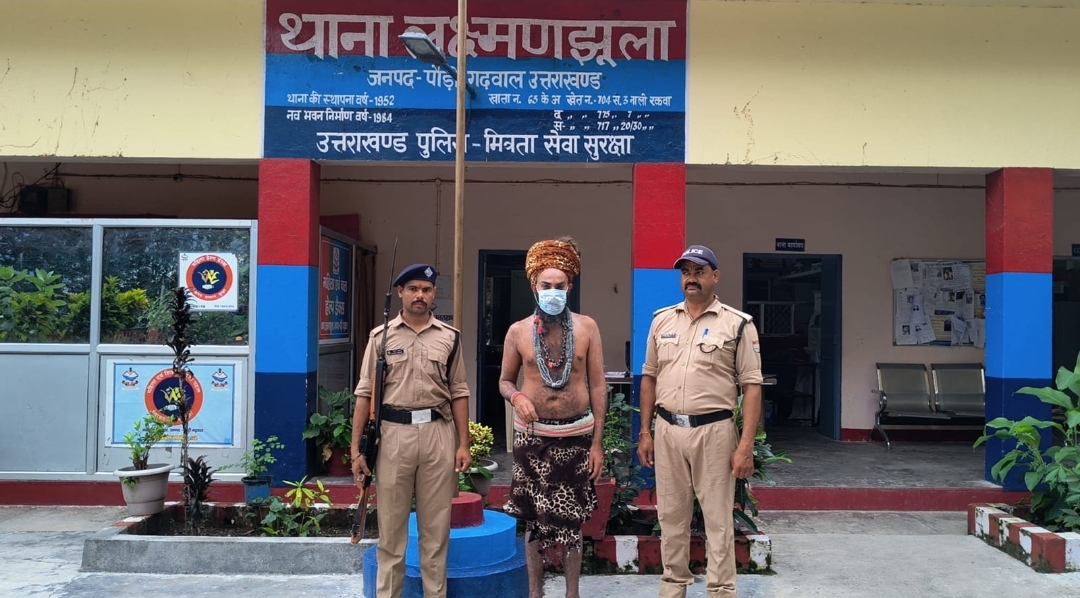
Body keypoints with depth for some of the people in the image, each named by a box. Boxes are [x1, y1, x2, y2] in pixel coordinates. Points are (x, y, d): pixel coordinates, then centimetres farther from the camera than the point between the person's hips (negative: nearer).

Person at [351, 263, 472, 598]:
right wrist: (356, 448, -2)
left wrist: (463, 444, 1)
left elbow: (458, 394, 7)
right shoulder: (381, 337, 3)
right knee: (391, 525, 7)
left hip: (438, 435, 1)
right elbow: (366, 394, 2)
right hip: (394, 434, -1)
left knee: (436, 526, 9)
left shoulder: (449, 337, 7)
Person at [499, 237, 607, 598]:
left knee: (571, 520, 8)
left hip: (576, 435, -1)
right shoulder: (518, 331, 0)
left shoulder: (586, 328, -2)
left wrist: (597, 443, -5)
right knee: (534, 519, 9)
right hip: (533, 435, 1)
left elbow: (598, 385, -1)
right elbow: (505, 380, 10)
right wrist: (516, 397, -14)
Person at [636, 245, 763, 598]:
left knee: (718, 519, 4)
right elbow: (649, 377, 13)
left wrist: (746, 445, -13)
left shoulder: (737, 324, -4)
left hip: (713, 431, -4)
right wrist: (645, 433, 9)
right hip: (668, 430, 4)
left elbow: (752, 386, -6)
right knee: (671, 516, 13)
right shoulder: (662, 320, 8)